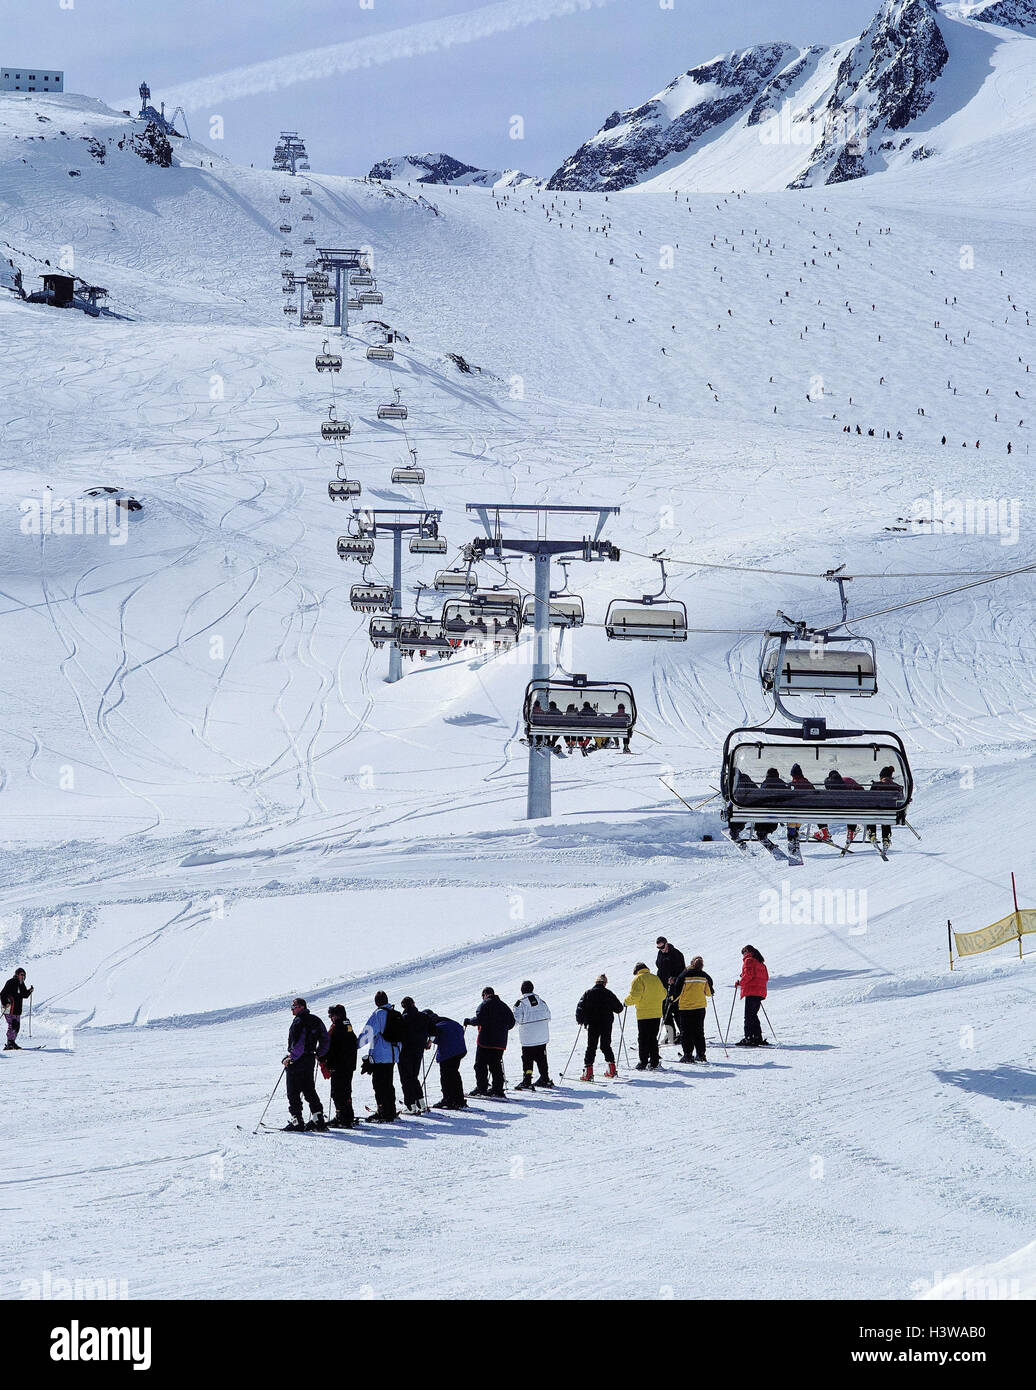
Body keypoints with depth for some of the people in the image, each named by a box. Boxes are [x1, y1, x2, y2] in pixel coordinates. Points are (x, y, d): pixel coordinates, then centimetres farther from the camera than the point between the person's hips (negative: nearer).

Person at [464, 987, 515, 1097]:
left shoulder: (484, 1005, -6)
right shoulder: (503, 1006, 14)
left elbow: (479, 1020, -18)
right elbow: (511, 1022, 13)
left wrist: (468, 1022, -1)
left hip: (486, 1040, -6)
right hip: (500, 1042, 6)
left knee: (480, 1065, 2)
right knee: (496, 1066, 9)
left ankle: (481, 1088, -2)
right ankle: (498, 1091, 3)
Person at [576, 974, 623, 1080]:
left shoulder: (588, 993, -1)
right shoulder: (608, 993, 1)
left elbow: (580, 1007, -6)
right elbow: (619, 1008, 3)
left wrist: (580, 1020, 7)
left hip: (592, 1024, -1)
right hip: (606, 1024, 1)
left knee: (591, 1047, 0)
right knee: (606, 1046, 15)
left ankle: (588, 1070, -11)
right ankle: (611, 1068, 12)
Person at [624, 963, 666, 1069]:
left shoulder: (638, 979, -7)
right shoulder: (656, 978, 11)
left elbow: (634, 995, -15)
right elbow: (663, 994, 18)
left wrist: (626, 1002, 2)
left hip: (644, 1014, -5)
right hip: (657, 1014, 5)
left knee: (643, 1039, 0)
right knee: (653, 1038, 12)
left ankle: (643, 1063, -2)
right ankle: (654, 1063, 9)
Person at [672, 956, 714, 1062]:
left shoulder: (684, 975, -10)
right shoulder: (705, 976, -2)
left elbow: (677, 991, -7)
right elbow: (709, 993, 6)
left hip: (685, 1007, -3)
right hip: (700, 1007, 3)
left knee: (686, 1032, 4)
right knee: (699, 1032, 13)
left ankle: (687, 1055, -1)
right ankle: (700, 1054, 12)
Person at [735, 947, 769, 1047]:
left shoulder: (748, 960, -4)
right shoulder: (760, 963, 21)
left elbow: (749, 974, -17)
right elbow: (766, 977, 19)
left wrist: (740, 982, -5)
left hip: (751, 992, -9)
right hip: (760, 992, 9)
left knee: (749, 1016, -10)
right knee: (753, 1015, 15)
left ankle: (749, 1038, -17)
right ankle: (758, 1038, 12)